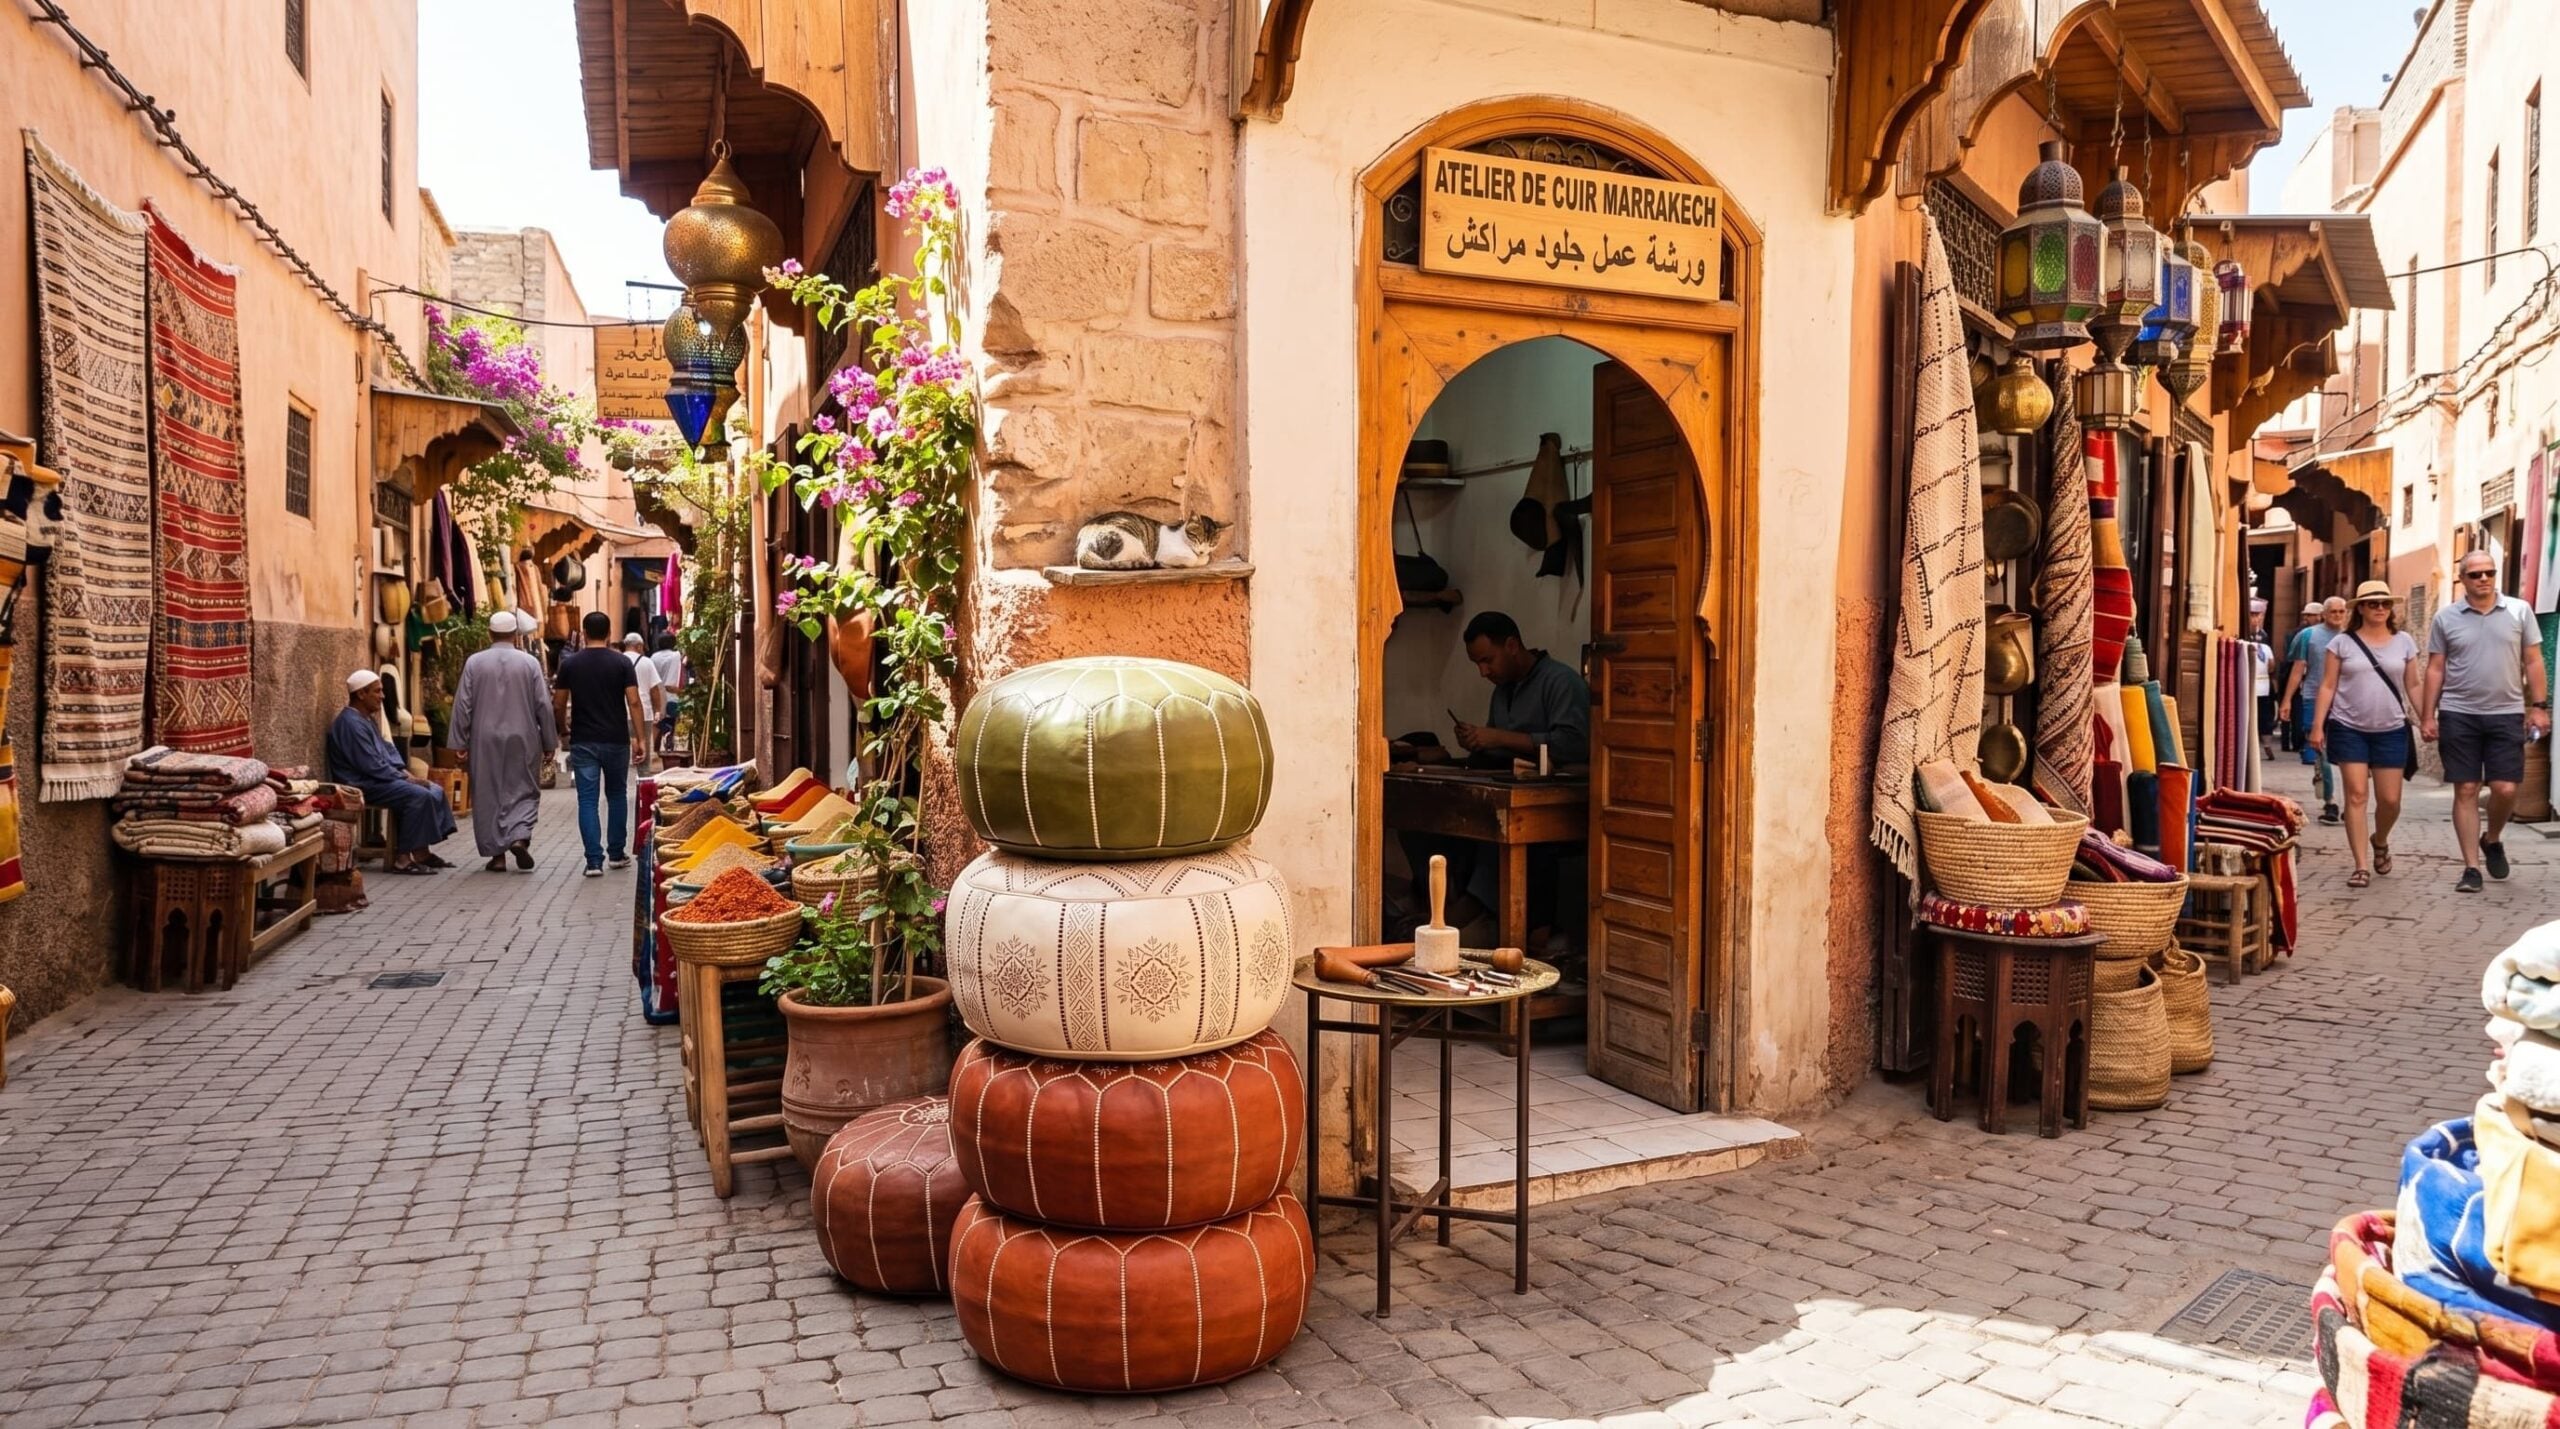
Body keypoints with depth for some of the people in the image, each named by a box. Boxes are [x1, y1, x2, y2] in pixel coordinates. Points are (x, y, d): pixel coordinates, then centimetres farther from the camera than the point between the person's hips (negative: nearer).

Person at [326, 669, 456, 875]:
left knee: (435, 791, 2)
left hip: (377, 778, 11)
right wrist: (406, 779, -15)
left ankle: (422, 852, 1)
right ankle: (401, 857, -22)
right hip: (362, 785, -11)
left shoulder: (367, 718, 16)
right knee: (419, 795, -26)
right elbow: (371, 766, -22)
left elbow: (387, 749, 21)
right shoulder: (351, 723, -17)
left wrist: (406, 773, 4)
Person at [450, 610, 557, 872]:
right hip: (522, 740, -1)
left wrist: (461, 744, 4)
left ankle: (497, 854, 8)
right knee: (523, 791, 9)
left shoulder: (474, 663, -1)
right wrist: (549, 742, 6)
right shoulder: (530, 663, -3)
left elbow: (463, 705, -1)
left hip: (485, 742, 1)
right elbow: (543, 706, -2)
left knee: (488, 795, 8)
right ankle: (520, 837, -14)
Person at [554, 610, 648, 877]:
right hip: (616, 740, 0)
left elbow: (559, 703, 3)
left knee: (587, 799, 1)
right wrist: (639, 738, -5)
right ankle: (617, 854, 21)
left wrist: (563, 725, 23)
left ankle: (594, 860, -6)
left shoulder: (570, 663, 0)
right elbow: (633, 702, -9)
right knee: (617, 795, 16)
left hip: (583, 741, 0)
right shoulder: (621, 662, -4)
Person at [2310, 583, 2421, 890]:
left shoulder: (2404, 642, 7)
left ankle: (2380, 841, 35)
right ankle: (2361, 866, 0)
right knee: (2356, 795, -4)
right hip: (2349, 729, -2)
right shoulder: (2342, 642, 1)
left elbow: (2413, 686, 9)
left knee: (2390, 799, 2)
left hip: (2391, 730, 2)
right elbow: (2328, 686, 2)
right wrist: (2317, 725, -4)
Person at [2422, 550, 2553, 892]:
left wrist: (2539, 706, -1)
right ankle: (2472, 867, 7)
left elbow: (2533, 662, 5)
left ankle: (2493, 840, 27)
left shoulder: (2519, 611, 4)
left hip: (2506, 714, 0)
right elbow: (2435, 669, 5)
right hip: (2458, 715, 0)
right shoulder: (2446, 617, 3)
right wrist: (2428, 715, 1)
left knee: (2505, 789, -3)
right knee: (2466, 791, 1)